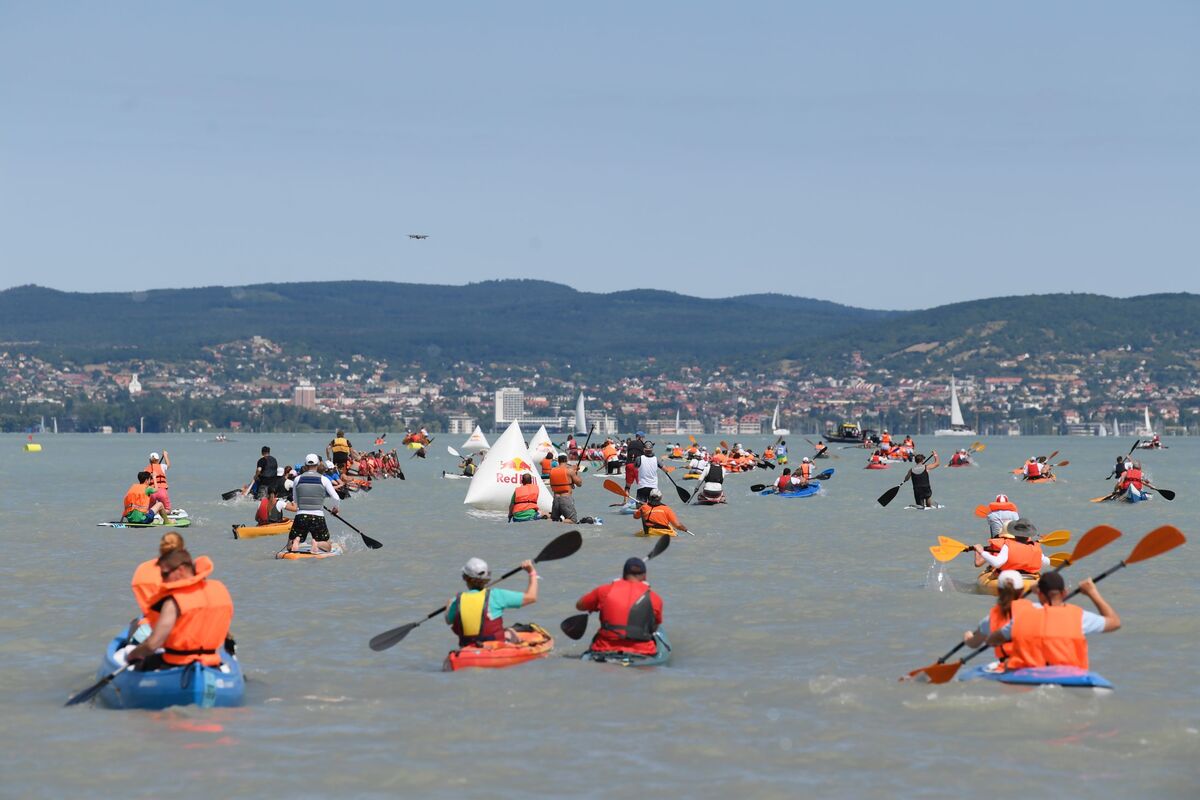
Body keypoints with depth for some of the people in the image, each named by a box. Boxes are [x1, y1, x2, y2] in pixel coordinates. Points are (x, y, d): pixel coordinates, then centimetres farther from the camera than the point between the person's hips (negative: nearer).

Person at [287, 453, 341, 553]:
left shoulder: (297, 479, 4)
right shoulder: (323, 479, -1)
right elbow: (336, 500, -1)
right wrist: (336, 509, 21)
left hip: (300, 517, 1)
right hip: (318, 517, -1)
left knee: (289, 547, 13)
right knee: (327, 547, 15)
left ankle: (296, 541, -21)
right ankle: (317, 544, -18)